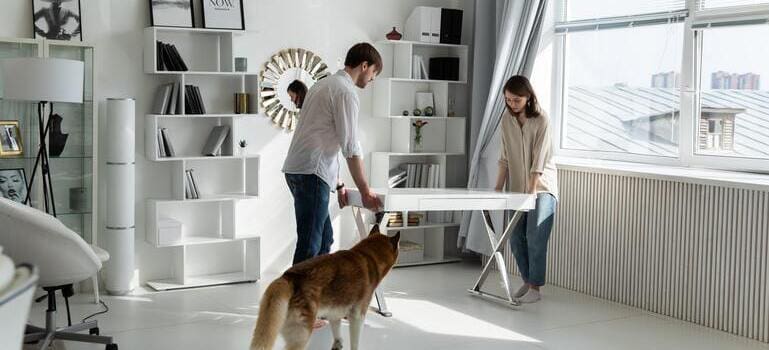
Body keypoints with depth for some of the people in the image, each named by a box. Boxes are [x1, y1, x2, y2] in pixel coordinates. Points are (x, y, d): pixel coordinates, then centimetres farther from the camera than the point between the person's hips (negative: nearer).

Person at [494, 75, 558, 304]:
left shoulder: (541, 120, -15)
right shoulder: (507, 119, 2)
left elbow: (538, 161, -19)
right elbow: (505, 156, 6)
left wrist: (531, 191, -24)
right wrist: (499, 187, 1)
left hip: (541, 187, -6)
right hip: (517, 187, 6)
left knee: (535, 237, -9)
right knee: (516, 238, 7)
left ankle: (535, 288, -1)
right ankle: (527, 281, 22)